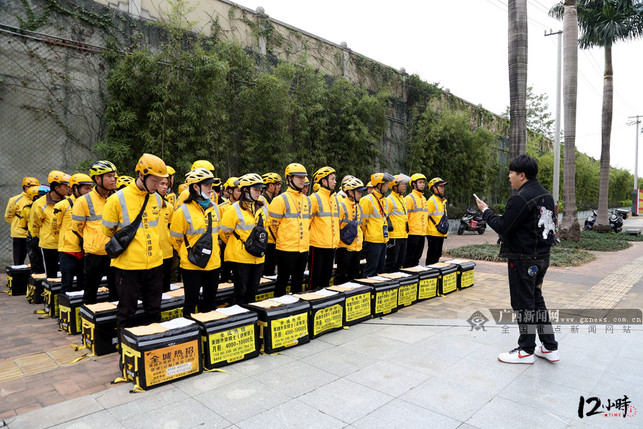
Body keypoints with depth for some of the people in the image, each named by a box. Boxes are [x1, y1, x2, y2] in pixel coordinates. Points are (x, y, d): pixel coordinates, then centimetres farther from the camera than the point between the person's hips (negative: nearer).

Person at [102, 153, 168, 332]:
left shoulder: (157, 199, 5)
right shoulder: (118, 200, -11)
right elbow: (107, 233, 2)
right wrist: (119, 249, 10)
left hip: (154, 264, 5)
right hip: (128, 266, -4)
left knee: (154, 311, 15)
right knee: (127, 313, 9)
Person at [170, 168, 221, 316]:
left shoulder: (213, 207, 7)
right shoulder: (183, 211, -11)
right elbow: (176, 239, -3)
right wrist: (187, 255, 2)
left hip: (213, 263, 5)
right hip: (192, 265, -5)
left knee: (210, 301, 16)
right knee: (191, 303, 6)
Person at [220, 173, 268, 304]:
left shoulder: (263, 208, 7)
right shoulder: (235, 209, -11)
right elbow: (224, 232, -3)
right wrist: (235, 246, 9)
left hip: (258, 257, 5)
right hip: (240, 257, -5)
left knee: (253, 290, 15)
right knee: (241, 291, 3)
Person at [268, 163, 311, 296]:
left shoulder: (307, 200, 12)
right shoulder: (281, 200, -8)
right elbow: (273, 223, -6)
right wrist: (281, 239, -1)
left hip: (304, 249, 6)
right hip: (286, 249, -6)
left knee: (298, 280, 16)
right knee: (283, 280, 4)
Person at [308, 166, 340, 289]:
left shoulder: (335, 198, 13)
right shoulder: (315, 198, -10)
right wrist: (308, 237, -6)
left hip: (332, 245, 7)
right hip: (317, 244, -7)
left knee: (327, 274, 15)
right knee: (315, 276, 2)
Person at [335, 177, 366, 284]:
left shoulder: (358, 206, 13)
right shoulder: (341, 206, -13)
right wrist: (342, 238, -13)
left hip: (357, 246, 8)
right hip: (344, 247, -8)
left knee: (354, 275, 15)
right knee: (341, 275, 1)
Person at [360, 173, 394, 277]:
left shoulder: (384, 200, 13)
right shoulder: (368, 200, -14)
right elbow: (362, 221, -12)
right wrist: (367, 235, -4)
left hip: (383, 240, 8)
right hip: (373, 241, -8)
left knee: (381, 268, 15)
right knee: (371, 269, -3)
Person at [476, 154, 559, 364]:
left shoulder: (520, 198, -21)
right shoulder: (546, 195, 10)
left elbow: (503, 227, -19)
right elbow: (551, 225, 16)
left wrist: (485, 211, -6)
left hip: (523, 260, -9)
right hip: (542, 257, 10)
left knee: (523, 304, 2)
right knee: (536, 300, 19)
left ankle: (526, 351, 15)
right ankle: (550, 347, 26)